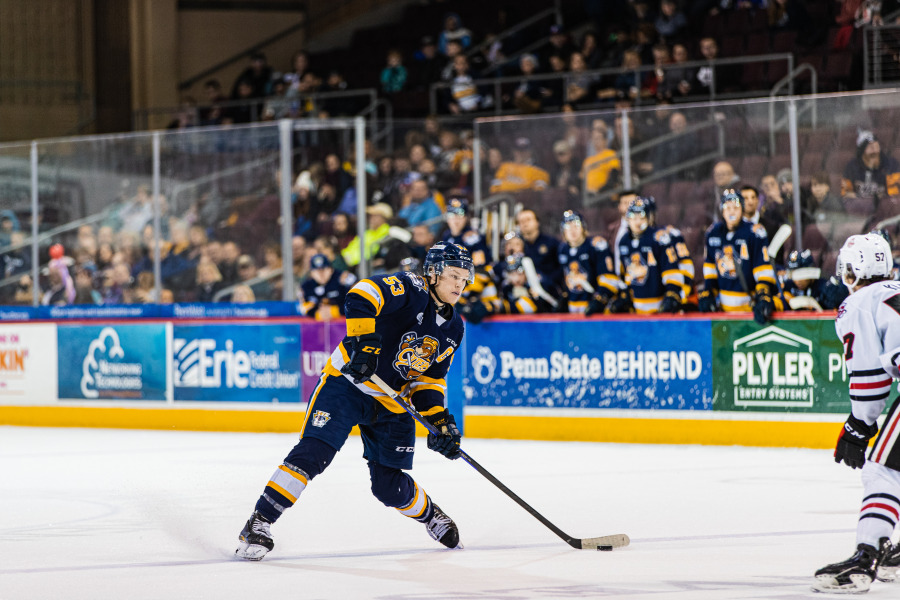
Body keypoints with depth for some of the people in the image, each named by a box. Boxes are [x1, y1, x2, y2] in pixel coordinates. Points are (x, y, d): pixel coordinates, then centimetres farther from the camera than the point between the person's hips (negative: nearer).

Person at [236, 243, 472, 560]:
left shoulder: (453, 328, 7)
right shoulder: (410, 289, -15)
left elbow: (430, 379, 13)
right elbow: (362, 296, -31)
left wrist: (441, 421, -1)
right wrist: (363, 340, -41)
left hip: (393, 403, 6)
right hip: (349, 382, -6)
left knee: (390, 486, 2)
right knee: (313, 452, -20)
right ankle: (259, 522, -15)